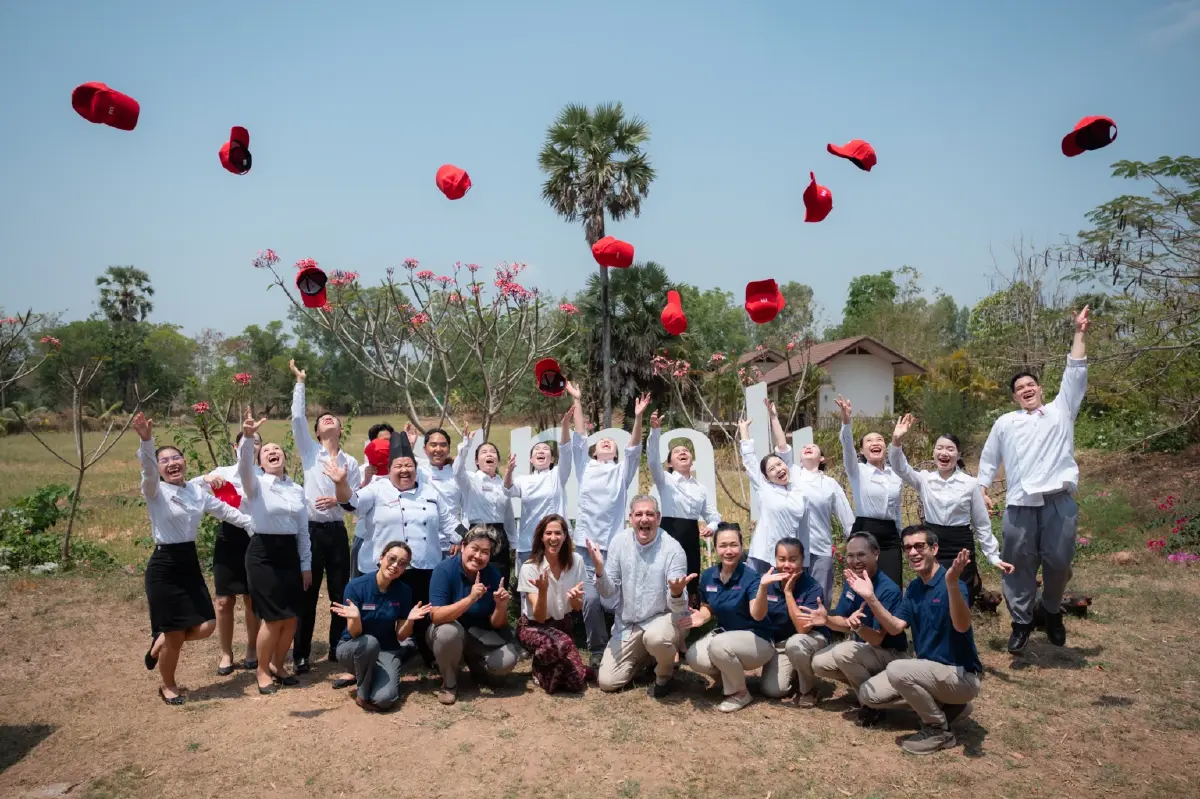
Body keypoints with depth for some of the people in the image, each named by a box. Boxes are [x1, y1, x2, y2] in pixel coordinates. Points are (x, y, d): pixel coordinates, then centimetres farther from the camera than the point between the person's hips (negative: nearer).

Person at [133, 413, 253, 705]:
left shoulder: (198, 490, 7)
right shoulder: (155, 491, -9)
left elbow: (225, 511, 15)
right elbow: (148, 469, -29)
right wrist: (146, 440, -48)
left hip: (191, 562, 6)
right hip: (164, 565, -6)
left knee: (206, 626, 3)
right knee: (176, 634, 2)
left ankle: (160, 641, 32)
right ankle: (167, 686, 27)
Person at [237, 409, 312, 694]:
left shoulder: (297, 489, 9)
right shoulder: (256, 484, -3)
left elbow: (303, 530, 11)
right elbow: (243, 467, -27)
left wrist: (306, 565, 9)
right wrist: (248, 437, -45)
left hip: (290, 553, 5)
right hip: (263, 553, -4)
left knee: (291, 618, 6)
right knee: (273, 617, -5)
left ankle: (277, 666, 28)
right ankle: (262, 671, 16)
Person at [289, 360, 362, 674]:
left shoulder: (351, 462, 9)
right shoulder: (310, 451, 4)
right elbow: (297, 418, -8)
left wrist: (338, 500, -15)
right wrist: (300, 383, -7)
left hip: (337, 531, 2)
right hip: (311, 529, -2)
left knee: (340, 592, 7)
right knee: (308, 593, 3)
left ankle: (338, 648, 21)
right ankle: (301, 654, 12)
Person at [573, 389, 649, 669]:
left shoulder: (622, 471, 13)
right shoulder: (586, 468, 14)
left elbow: (634, 447, -1)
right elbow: (579, 439, 6)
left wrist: (638, 417, -16)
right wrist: (577, 402, -1)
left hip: (614, 545, 0)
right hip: (586, 544, 0)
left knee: (612, 599, -6)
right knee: (590, 598, -8)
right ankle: (598, 651, 9)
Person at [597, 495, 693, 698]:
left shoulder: (673, 549, -17)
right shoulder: (619, 541, -8)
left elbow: (677, 608, -19)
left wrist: (677, 593, -43)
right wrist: (599, 571, -27)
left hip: (663, 618, -3)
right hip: (627, 623, 4)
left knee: (656, 637, -38)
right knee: (607, 682, -4)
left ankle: (665, 674, -3)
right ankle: (645, 656, 25)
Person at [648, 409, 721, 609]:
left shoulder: (700, 488, 16)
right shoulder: (665, 479, 1)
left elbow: (713, 514, 14)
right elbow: (653, 459, -18)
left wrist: (712, 526, -11)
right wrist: (655, 431, -33)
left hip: (692, 536, 5)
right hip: (670, 533, -5)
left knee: (692, 584, 8)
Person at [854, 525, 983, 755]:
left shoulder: (951, 585, -21)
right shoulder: (914, 588, 5)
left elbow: (962, 626, -39)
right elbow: (895, 627, 0)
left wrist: (952, 582, -54)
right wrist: (870, 598, -14)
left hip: (961, 675, -8)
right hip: (929, 667, 8)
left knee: (897, 670, -32)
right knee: (869, 694, 1)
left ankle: (939, 730, -8)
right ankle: (944, 705, 12)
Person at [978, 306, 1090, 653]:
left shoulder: (1061, 411, 15)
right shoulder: (1005, 423, 16)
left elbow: (1075, 374, 11)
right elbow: (989, 459, 18)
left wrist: (1079, 334, 9)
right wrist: (982, 490, 9)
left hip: (1059, 502, 0)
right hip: (1020, 505, 1)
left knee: (1058, 563, 3)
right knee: (1019, 566, 3)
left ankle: (1052, 612, 31)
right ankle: (1021, 623, 18)